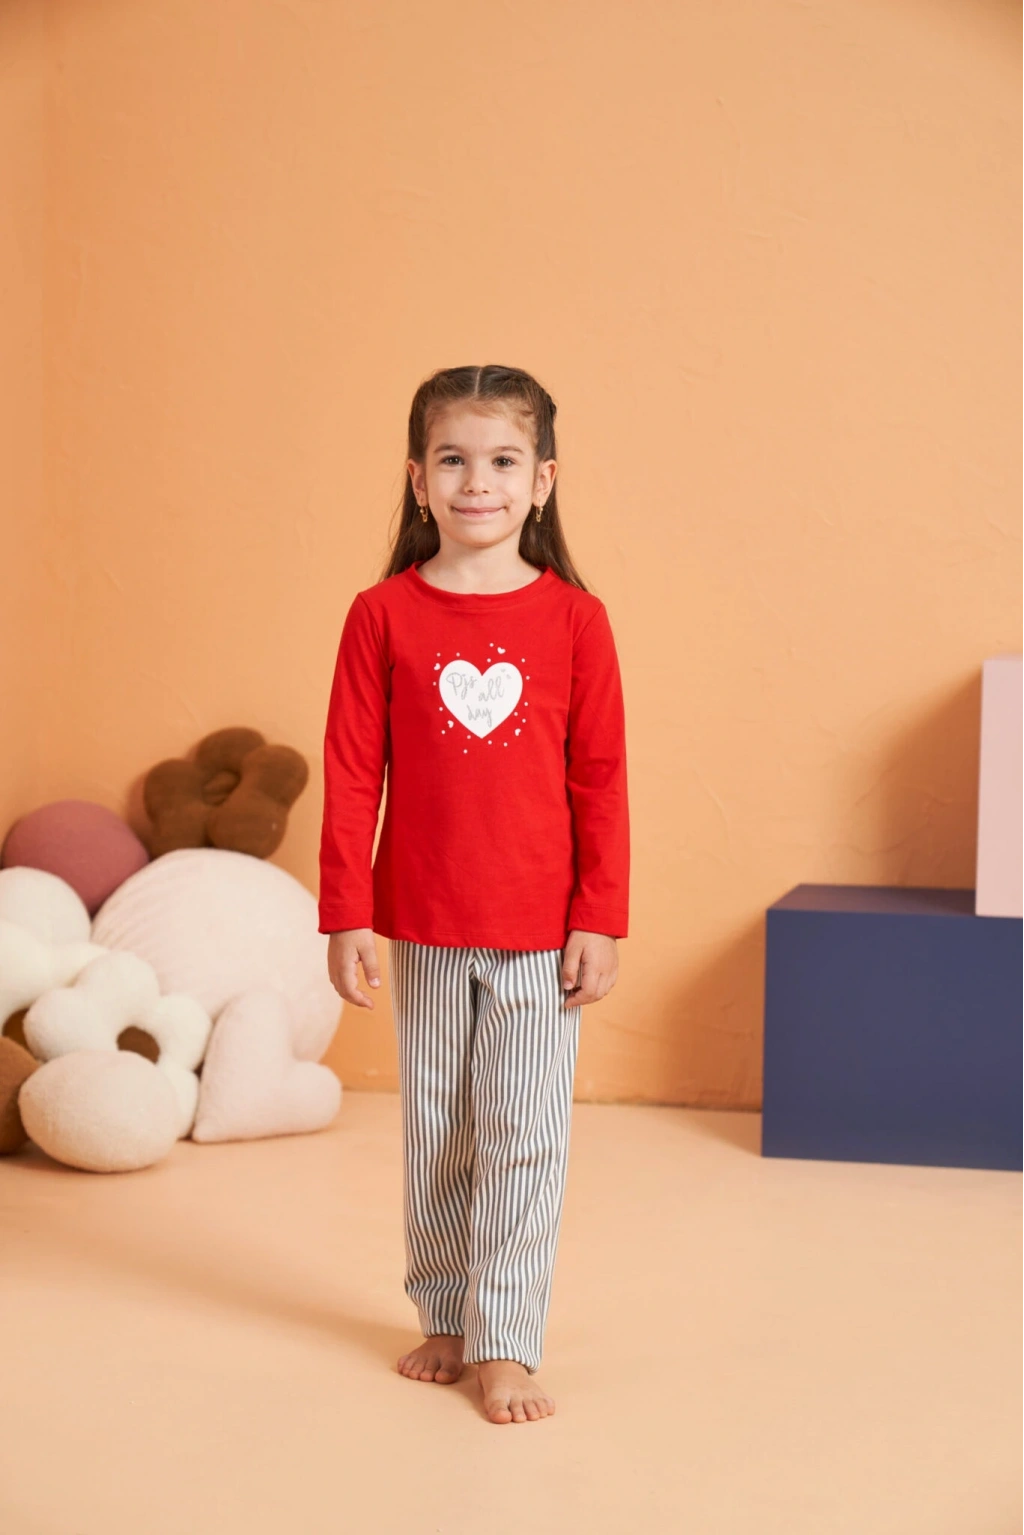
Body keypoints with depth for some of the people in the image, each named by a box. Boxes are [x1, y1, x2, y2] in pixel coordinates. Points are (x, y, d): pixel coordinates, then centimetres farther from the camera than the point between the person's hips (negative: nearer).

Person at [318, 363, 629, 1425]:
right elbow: (351, 775, -2)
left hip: (541, 928, -1)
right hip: (423, 926, 1)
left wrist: (601, 921, -4)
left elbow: (600, 779, -2)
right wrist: (347, 918, -4)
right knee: (435, 1132, 13)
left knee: (522, 1136, 2)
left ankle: (507, 1342, 13)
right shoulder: (383, 614, -3)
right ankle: (443, 1316, 29)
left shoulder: (573, 618, -4)